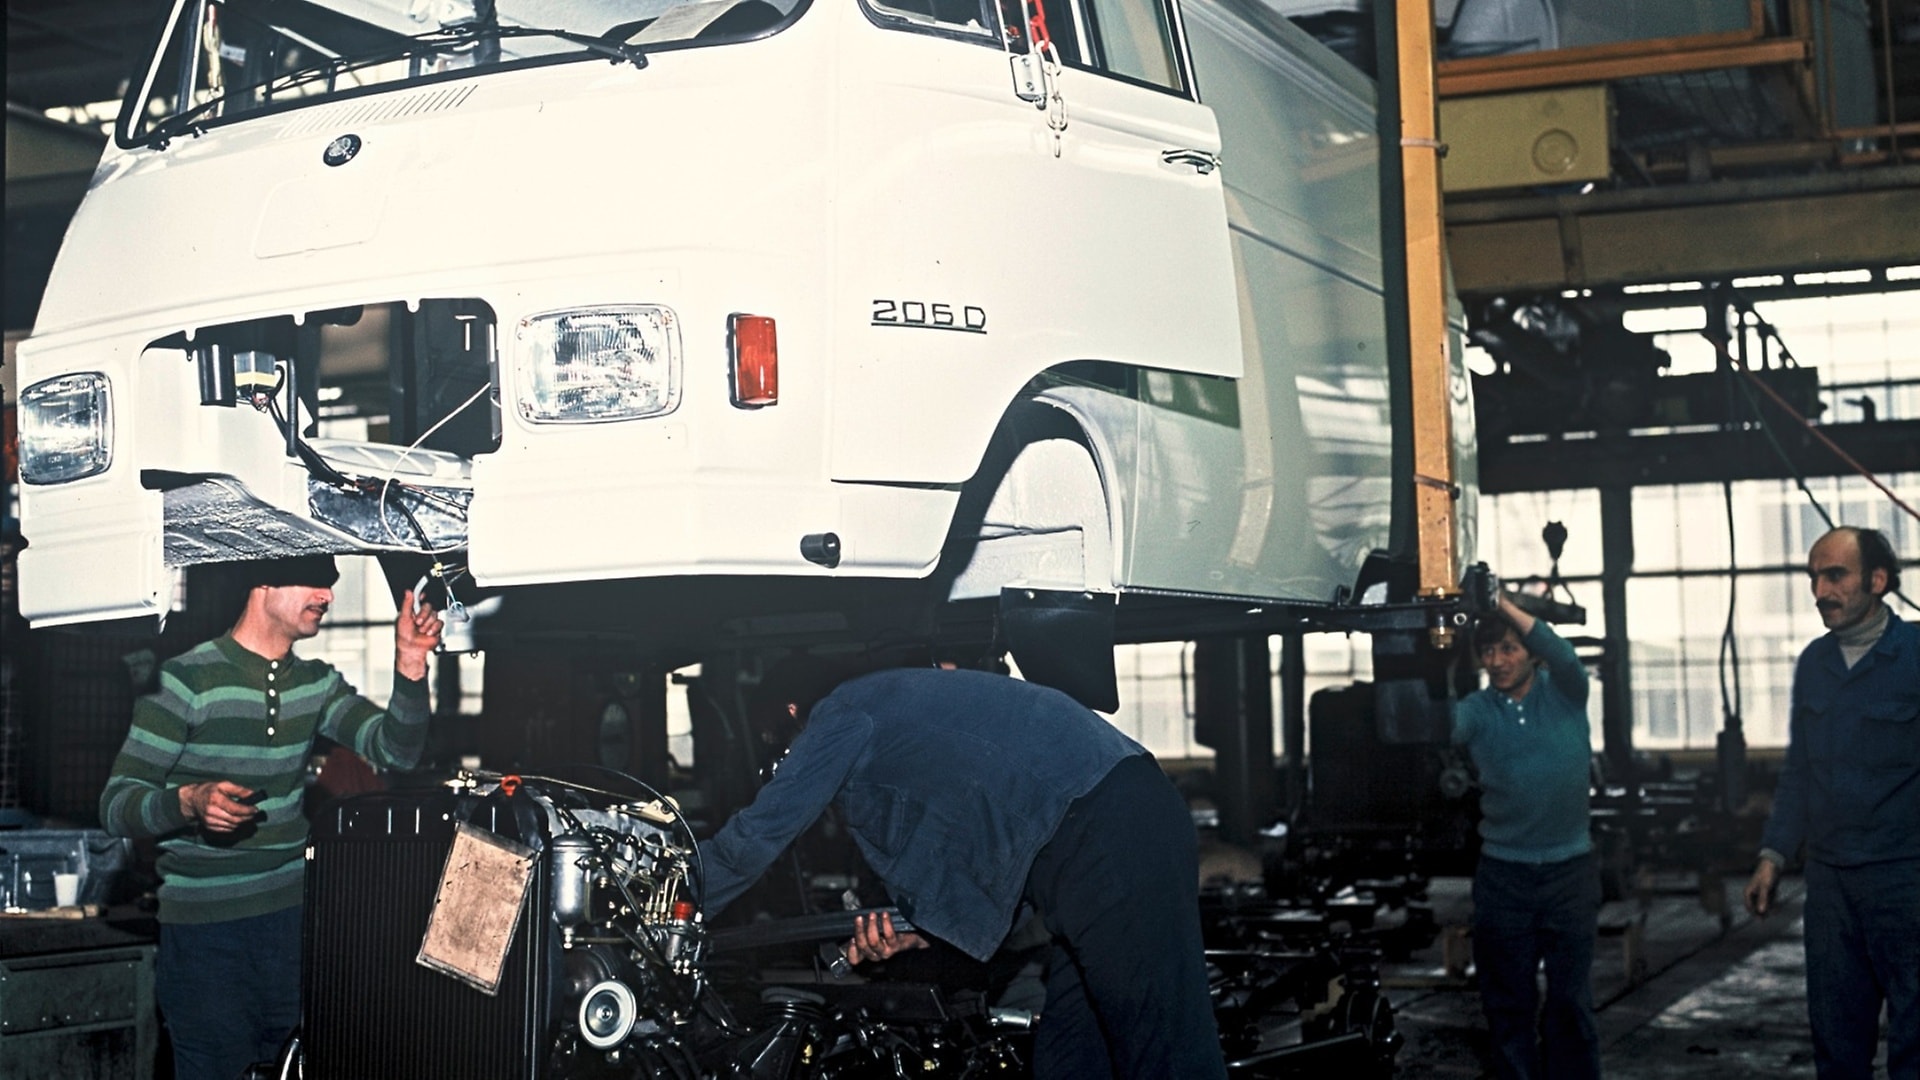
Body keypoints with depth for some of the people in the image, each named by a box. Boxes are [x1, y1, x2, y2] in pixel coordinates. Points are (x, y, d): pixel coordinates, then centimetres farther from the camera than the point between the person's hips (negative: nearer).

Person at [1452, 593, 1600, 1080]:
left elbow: (1563, 656, -18)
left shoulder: (1564, 693, 2)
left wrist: (1504, 605, -24)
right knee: (1507, 1004, 7)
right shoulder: (1477, 710, 3)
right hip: (1503, 873, 1)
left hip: (1570, 871, -1)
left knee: (1570, 999, 3)